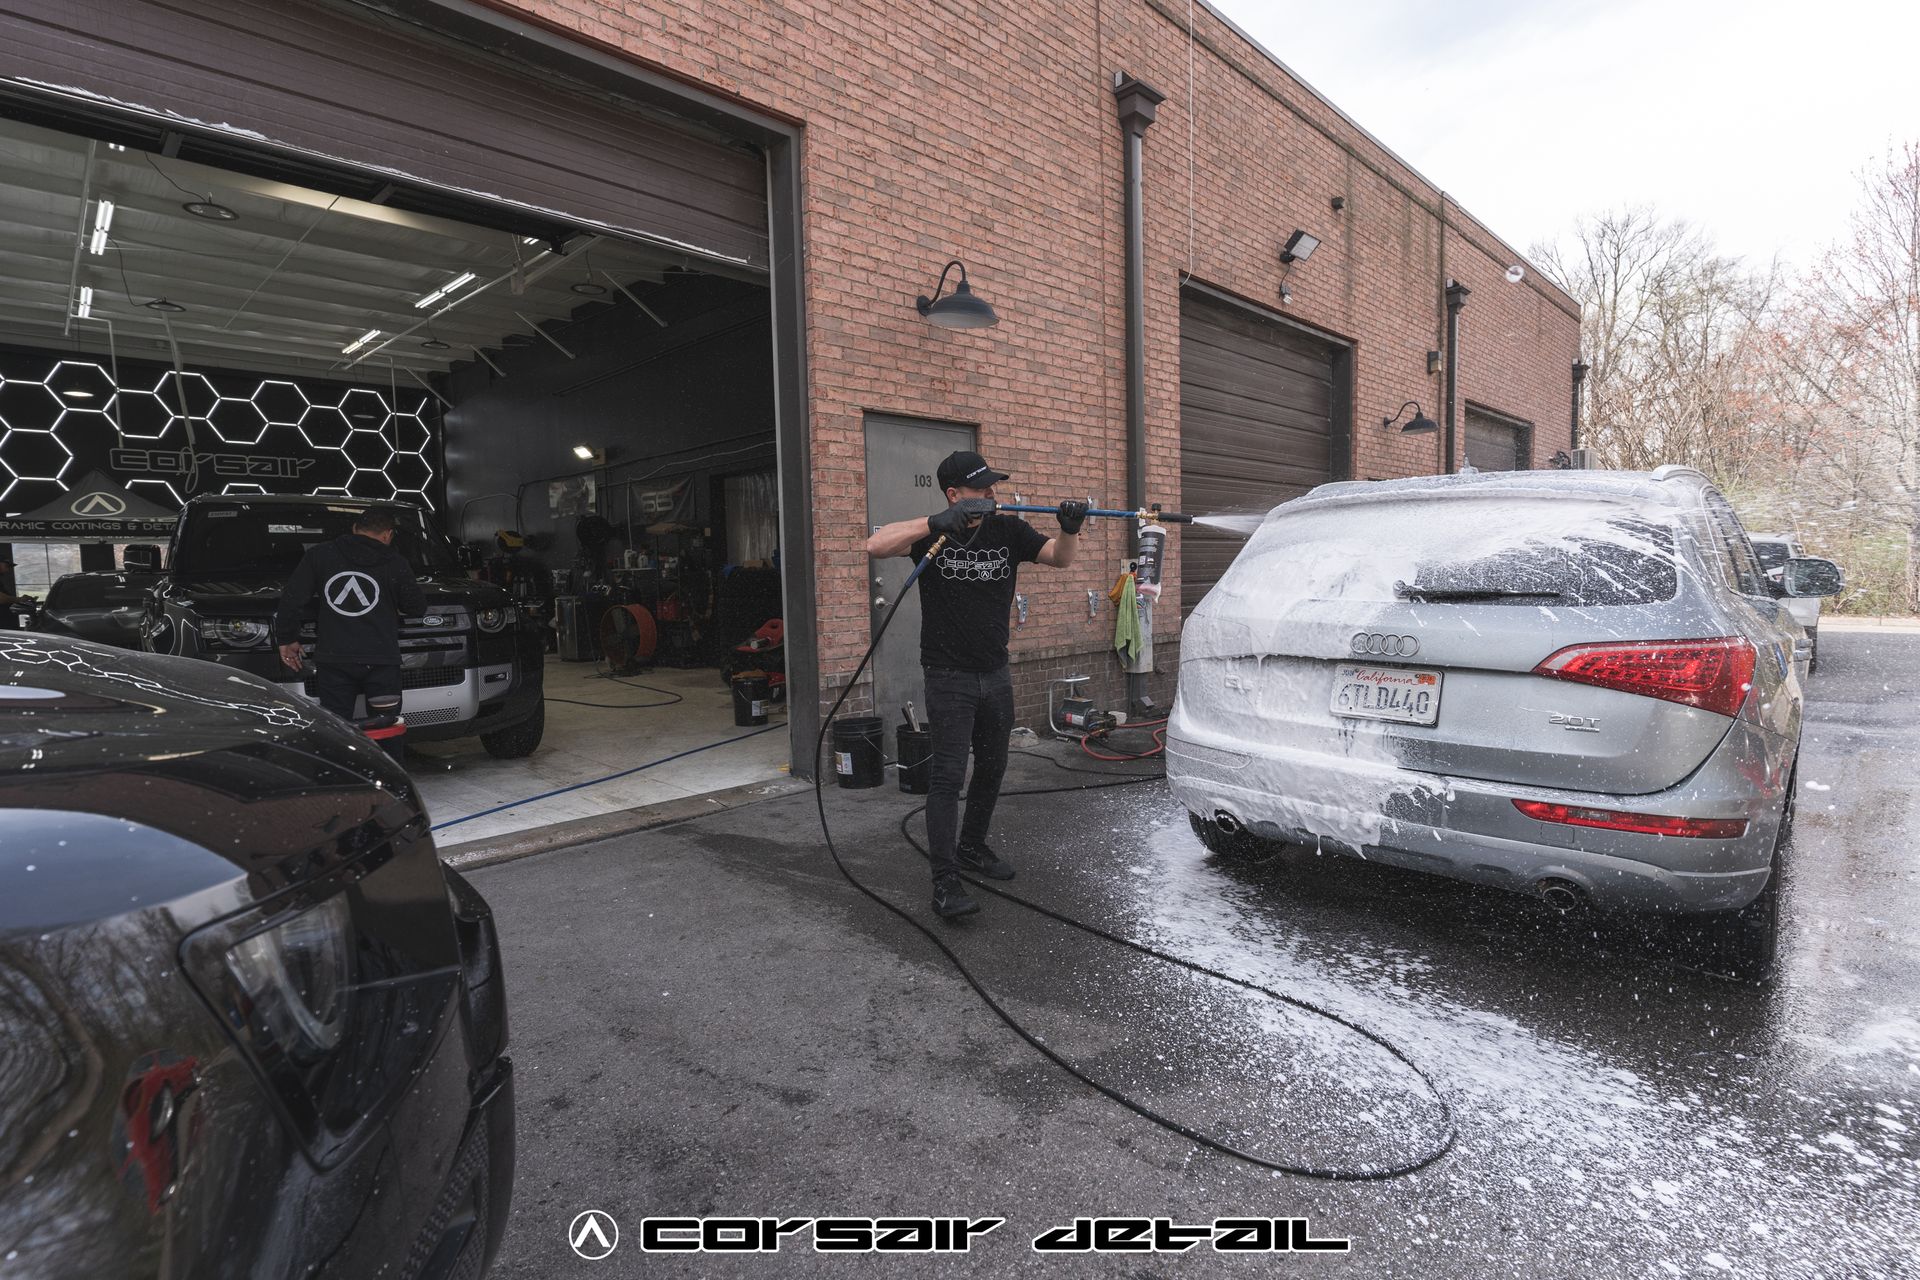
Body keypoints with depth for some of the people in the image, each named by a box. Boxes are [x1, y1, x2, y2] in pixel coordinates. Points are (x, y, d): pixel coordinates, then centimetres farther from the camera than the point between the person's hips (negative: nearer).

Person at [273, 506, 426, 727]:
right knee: (386, 730, 8)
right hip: (381, 660, -1)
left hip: (333, 660, 1)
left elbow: (292, 600, 5)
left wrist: (287, 639, 16)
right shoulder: (395, 564, 3)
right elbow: (417, 607, 12)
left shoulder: (319, 555, 7)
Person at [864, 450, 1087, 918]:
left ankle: (972, 845, 35)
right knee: (949, 774, -8)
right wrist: (937, 523, -35)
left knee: (992, 768, 15)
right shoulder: (932, 530, -8)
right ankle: (945, 879, -3)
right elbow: (875, 546, -23)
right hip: (949, 679, -5)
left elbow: (1060, 557, 0)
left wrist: (1069, 529, -22)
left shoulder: (1007, 530, 3)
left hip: (996, 675, 5)